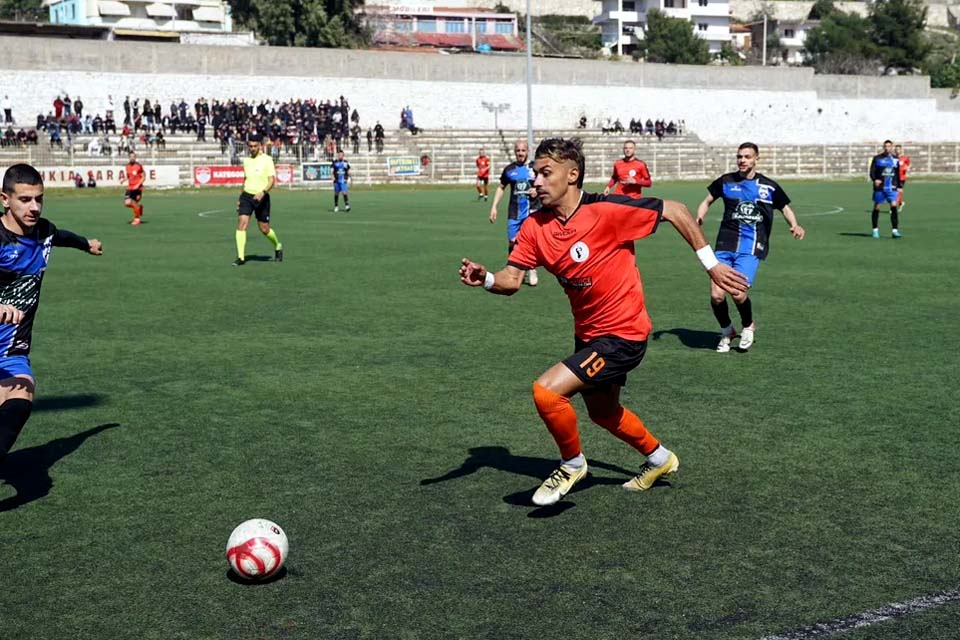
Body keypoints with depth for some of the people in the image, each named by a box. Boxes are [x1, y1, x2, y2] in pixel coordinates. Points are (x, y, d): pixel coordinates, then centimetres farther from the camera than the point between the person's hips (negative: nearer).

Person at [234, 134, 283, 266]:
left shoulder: (267, 160, -6)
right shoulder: (246, 160, 10)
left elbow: (272, 180, -14)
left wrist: (263, 192, -31)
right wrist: (240, 198, 22)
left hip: (261, 197, -4)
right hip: (246, 195, 4)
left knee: (264, 229, 4)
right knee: (242, 223, -14)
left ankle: (277, 246, 35)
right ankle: (241, 257, -13)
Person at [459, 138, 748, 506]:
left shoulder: (606, 210, -23)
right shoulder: (535, 227, -5)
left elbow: (675, 211, -15)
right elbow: (511, 279, -8)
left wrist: (710, 263, -12)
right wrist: (486, 279, -30)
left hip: (623, 334, -8)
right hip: (588, 334, 8)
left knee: (546, 391, -20)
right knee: (602, 412, 26)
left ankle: (573, 464, 7)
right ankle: (659, 459, 54)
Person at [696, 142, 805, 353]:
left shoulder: (769, 187, 4)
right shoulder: (726, 181, 7)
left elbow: (786, 208, 17)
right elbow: (707, 201, 19)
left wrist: (794, 226, -3)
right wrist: (698, 219, -1)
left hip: (751, 249, -2)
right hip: (725, 246, 2)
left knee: (738, 293, -19)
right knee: (717, 295, -10)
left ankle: (748, 327, 15)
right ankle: (727, 331, 21)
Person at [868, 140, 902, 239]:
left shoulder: (895, 159, 10)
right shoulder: (877, 158, 0)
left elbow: (898, 174, 16)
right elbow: (872, 171, -5)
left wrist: (900, 186, 12)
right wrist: (875, 179, -24)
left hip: (892, 188, 2)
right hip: (879, 187, -2)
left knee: (894, 207, -11)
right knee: (877, 208, 5)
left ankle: (895, 230, -12)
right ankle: (875, 230, 18)